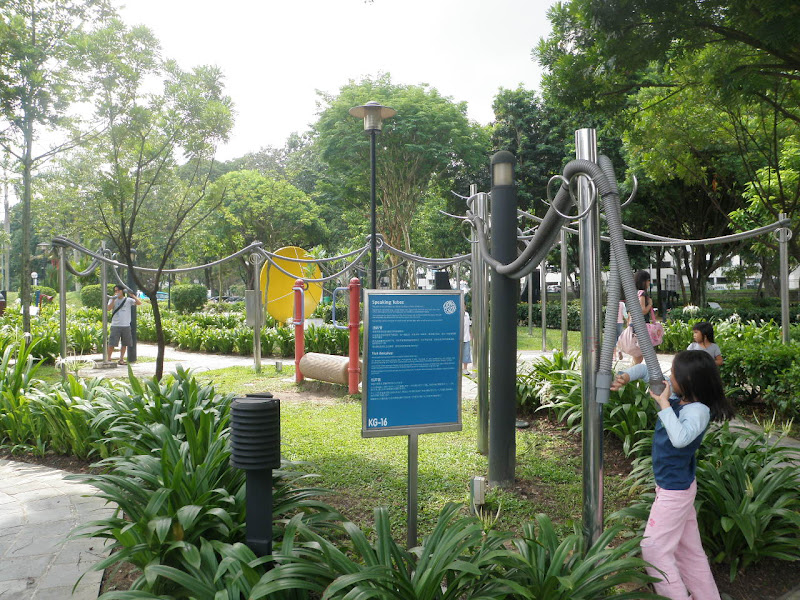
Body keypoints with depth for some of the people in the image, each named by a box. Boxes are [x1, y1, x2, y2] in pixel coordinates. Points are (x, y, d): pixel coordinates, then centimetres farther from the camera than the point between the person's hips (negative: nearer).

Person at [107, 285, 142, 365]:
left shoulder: (128, 300, 5)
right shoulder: (113, 300, 6)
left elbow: (139, 303, -6)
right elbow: (109, 308, -11)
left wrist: (131, 295, -10)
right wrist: (114, 298, -12)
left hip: (126, 326, 2)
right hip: (115, 326, -1)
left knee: (124, 344, 8)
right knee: (111, 344, -4)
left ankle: (121, 360, 18)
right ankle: (108, 359, 8)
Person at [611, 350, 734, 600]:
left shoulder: (698, 411, -26)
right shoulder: (677, 396, -3)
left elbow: (680, 438, -45)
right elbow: (649, 369, 6)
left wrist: (664, 404, -36)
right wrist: (626, 376, -12)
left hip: (674, 491, -9)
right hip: (677, 486, 9)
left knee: (653, 548, -2)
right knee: (689, 550, 19)